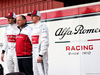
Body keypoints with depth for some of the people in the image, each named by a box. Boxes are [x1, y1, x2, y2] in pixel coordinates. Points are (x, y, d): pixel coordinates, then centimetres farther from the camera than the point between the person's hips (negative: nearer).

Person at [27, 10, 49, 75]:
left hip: (41, 53, -10)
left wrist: (40, 55, -24)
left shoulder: (42, 26, -11)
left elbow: (45, 42, -19)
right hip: (35, 54, 10)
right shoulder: (34, 28, 19)